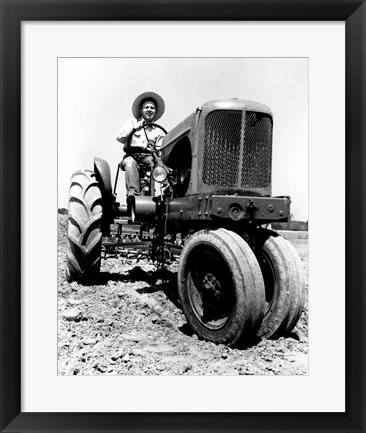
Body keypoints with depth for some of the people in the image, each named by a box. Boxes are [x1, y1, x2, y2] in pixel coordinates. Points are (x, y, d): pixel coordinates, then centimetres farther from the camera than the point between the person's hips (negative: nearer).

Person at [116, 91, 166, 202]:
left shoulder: (159, 131, 23)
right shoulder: (132, 122, 20)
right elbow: (120, 138, 7)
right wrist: (134, 129, -7)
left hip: (149, 157, 1)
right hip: (132, 156, -1)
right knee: (130, 163, -37)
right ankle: (132, 192, -47)